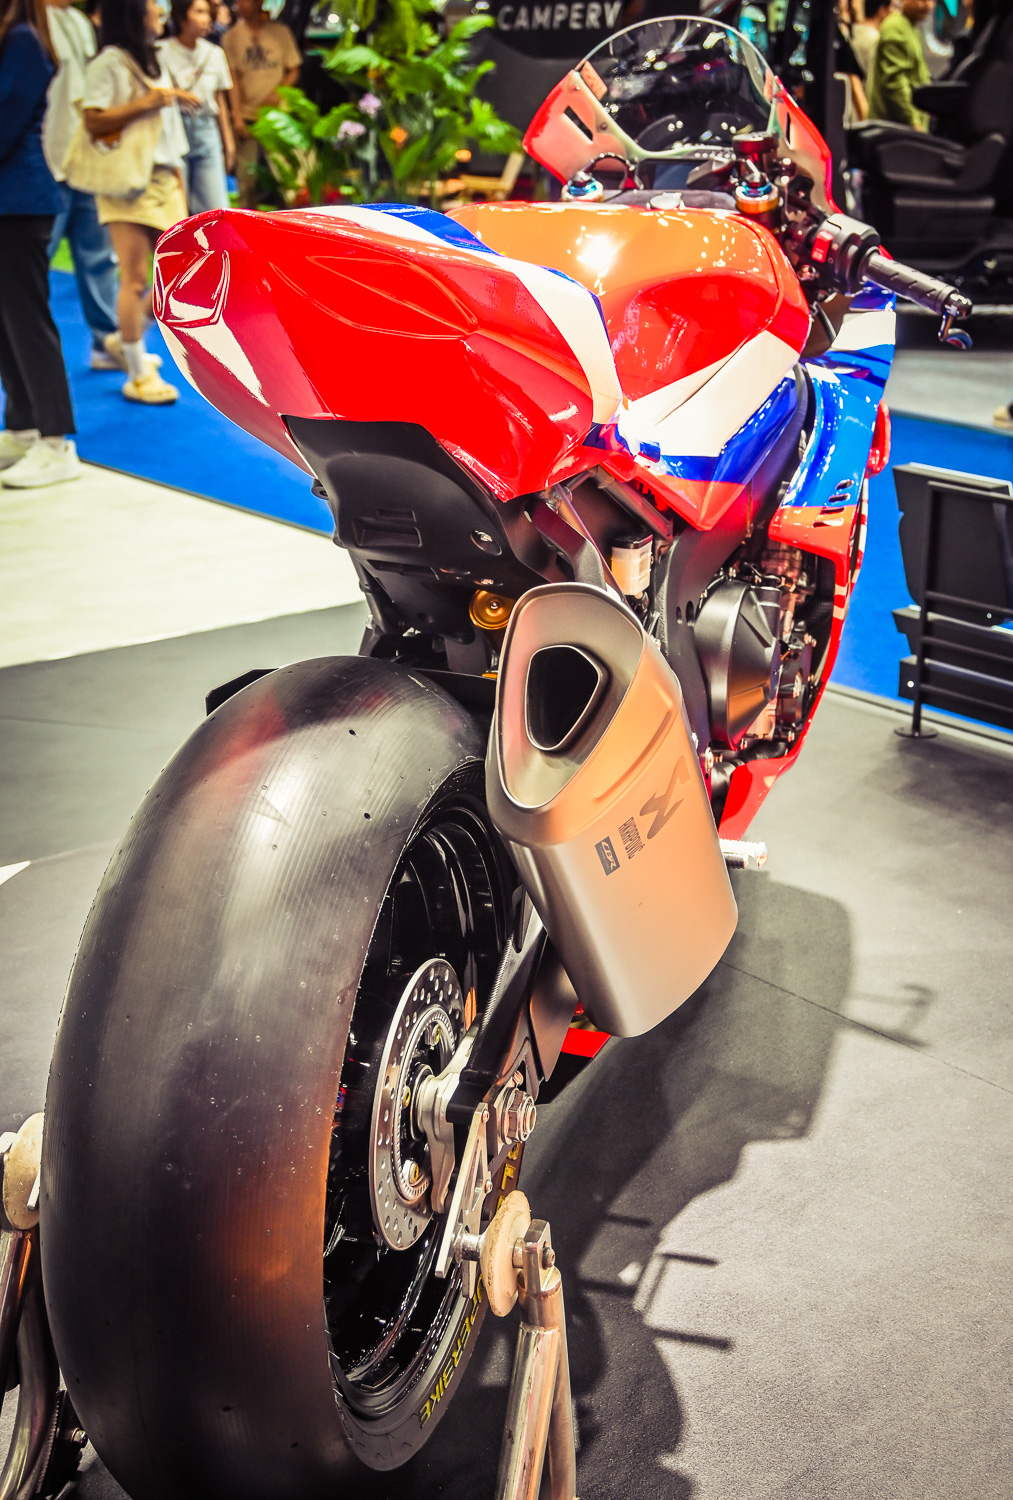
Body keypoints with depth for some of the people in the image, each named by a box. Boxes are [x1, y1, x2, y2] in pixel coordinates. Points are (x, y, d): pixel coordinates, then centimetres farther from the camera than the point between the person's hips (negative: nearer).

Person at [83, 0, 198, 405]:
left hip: (164, 179, 8)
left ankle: (128, 341, 25)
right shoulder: (108, 63, -7)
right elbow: (93, 123, -15)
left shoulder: (152, 62, 20)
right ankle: (138, 376, 0)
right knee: (135, 280, -7)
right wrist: (145, 103, -18)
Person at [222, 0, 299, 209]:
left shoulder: (281, 32, 5)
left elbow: (294, 71, 9)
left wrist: (279, 92, -10)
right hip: (247, 115, -1)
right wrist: (237, 116, -11)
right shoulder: (231, 37, 3)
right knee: (247, 175, -3)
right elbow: (233, 78, -1)